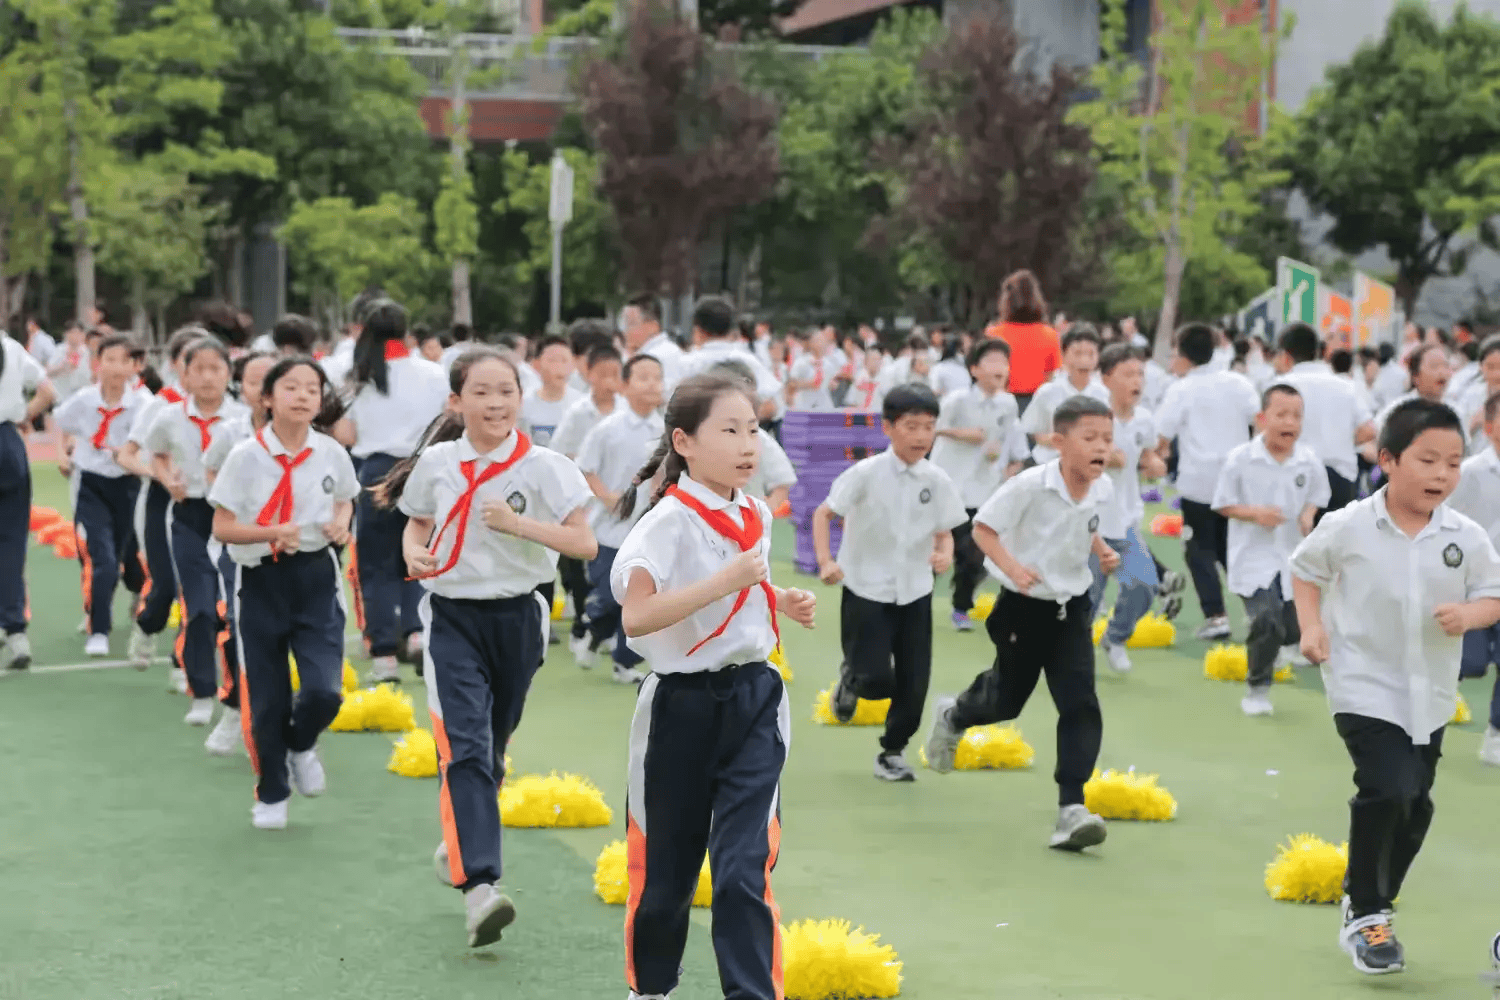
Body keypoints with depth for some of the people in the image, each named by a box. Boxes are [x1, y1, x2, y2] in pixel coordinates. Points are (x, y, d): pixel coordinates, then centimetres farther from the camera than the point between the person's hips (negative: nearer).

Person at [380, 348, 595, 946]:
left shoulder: (543, 467, -7)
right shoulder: (436, 464, -1)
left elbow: (584, 543, -12)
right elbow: (418, 523, 16)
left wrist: (518, 523, -21)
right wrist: (414, 553, -5)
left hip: (517, 616, 1)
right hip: (452, 618, -1)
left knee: (491, 747, 15)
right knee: (464, 747, -16)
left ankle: (459, 846, 41)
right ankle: (479, 887, -25)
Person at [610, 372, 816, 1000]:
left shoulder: (757, 517, 6)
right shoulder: (669, 520, -16)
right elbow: (635, 617, -27)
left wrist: (782, 603, 6)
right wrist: (726, 581, -29)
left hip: (754, 700, 4)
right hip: (682, 706, -4)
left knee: (745, 866, -7)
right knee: (666, 865, 11)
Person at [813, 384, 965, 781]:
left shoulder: (937, 480, -3)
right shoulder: (867, 473, -13)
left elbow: (944, 533, 6)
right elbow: (823, 513, -7)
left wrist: (944, 554, -16)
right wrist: (825, 561, -20)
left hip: (915, 593, 4)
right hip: (866, 591, -3)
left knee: (914, 684, 2)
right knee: (878, 680, -10)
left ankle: (892, 752, 23)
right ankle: (851, 678, 26)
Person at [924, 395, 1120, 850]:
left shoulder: (1102, 489, -4)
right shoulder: (1030, 485, -22)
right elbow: (983, 527, -15)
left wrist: (1103, 552, 0)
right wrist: (1011, 566, -30)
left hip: (1072, 608, 4)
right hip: (1024, 608, -4)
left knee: (1080, 705, -11)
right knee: (1006, 700, 14)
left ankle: (1071, 809, -11)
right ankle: (952, 717, 51)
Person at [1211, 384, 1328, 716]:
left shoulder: (1310, 462, -4)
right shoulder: (1241, 460, -12)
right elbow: (1223, 504, -4)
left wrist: (1308, 515, -10)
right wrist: (1254, 513, -20)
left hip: (1294, 557, 4)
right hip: (1254, 558, -4)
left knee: (1294, 630, 8)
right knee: (1267, 622, -20)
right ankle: (1257, 689, 2)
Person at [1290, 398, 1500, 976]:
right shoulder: (1348, 528, -12)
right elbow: (1305, 569, 3)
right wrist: (1312, 627, -9)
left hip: (1430, 695, 4)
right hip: (1365, 688, -4)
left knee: (1416, 804, 13)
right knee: (1388, 790, -19)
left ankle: (1370, 903, 37)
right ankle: (1364, 917, -1)